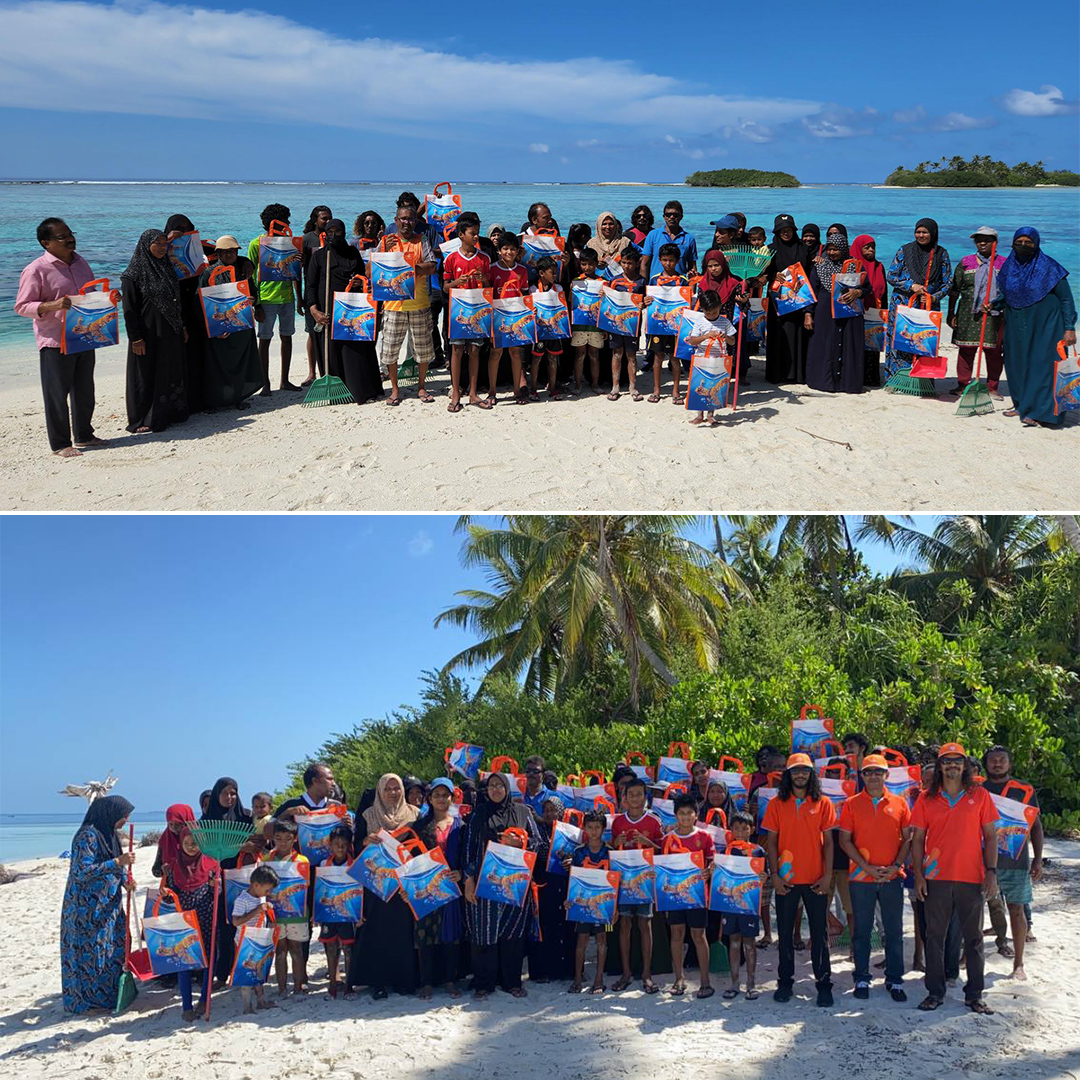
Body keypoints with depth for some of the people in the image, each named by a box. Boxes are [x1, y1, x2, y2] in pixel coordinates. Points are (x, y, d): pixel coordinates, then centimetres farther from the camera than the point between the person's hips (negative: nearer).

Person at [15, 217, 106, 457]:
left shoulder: (80, 262, 11)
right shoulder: (35, 270, -12)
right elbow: (22, 306, -13)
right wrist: (52, 305, -28)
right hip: (55, 342, -7)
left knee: (84, 391, 16)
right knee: (57, 394, -1)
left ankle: (84, 435, 30)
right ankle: (60, 444, 7)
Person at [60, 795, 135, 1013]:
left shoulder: (109, 834, 9)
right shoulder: (88, 835, -18)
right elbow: (83, 872, -24)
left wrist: (125, 880, 1)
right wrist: (118, 862, -27)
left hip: (108, 904, 9)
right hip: (87, 907, -9)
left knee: (113, 946, 11)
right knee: (88, 950, 0)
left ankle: (110, 994, 22)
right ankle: (84, 1000, 10)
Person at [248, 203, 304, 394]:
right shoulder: (257, 244, -4)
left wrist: (299, 298, 10)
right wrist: (254, 300, -10)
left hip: (287, 297, 5)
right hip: (266, 298, -5)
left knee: (287, 337, 9)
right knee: (265, 340, -1)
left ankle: (285, 381, 19)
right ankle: (265, 383, 4)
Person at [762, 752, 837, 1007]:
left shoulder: (822, 803, 3)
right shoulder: (776, 804, 3)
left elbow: (828, 841, 2)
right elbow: (771, 841, 2)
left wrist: (828, 874, -6)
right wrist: (774, 875, -5)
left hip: (816, 879, 0)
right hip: (786, 880, 1)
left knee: (819, 933, 4)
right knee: (785, 932, 8)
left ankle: (823, 984, 12)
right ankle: (785, 982, 18)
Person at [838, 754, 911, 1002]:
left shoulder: (899, 803, 5)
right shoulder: (851, 804, 2)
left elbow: (908, 838, 6)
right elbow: (844, 840, -1)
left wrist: (896, 866, -8)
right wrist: (867, 867, -10)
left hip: (893, 877, 1)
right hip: (861, 877, -1)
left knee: (894, 932, 5)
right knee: (861, 931, 5)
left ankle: (894, 981, 15)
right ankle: (862, 980, 15)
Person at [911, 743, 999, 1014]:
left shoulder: (980, 795, 2)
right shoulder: (927, 798, 3)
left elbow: (990, 836, 4)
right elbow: (918, 839, 5)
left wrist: (991, 871, -5)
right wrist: (918, 875, -2)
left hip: (971, 878, 0)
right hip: (936, 878, 1)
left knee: (973, 938, 7)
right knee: (934, 936, 6)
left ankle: (974, 994, 17)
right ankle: (935, 992, 16)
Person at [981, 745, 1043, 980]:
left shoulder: (1025, 791, 8)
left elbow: (1036, 826, 9)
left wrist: (1038, 859, 2)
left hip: (1016, 861, 0)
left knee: (1017, 910, 2)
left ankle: (1018, 963, 10)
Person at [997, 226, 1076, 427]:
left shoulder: (1049, 268, -8)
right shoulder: (1009, 268, 6)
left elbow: (1066, 299, -5)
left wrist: (1069, 328, -12)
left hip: (1044, 326, -5)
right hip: (1016, 326, 5)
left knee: (1042, 365, -8)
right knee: (1017, 364, 8)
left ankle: (1040, 412, -9)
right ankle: (1022, 404, 21)